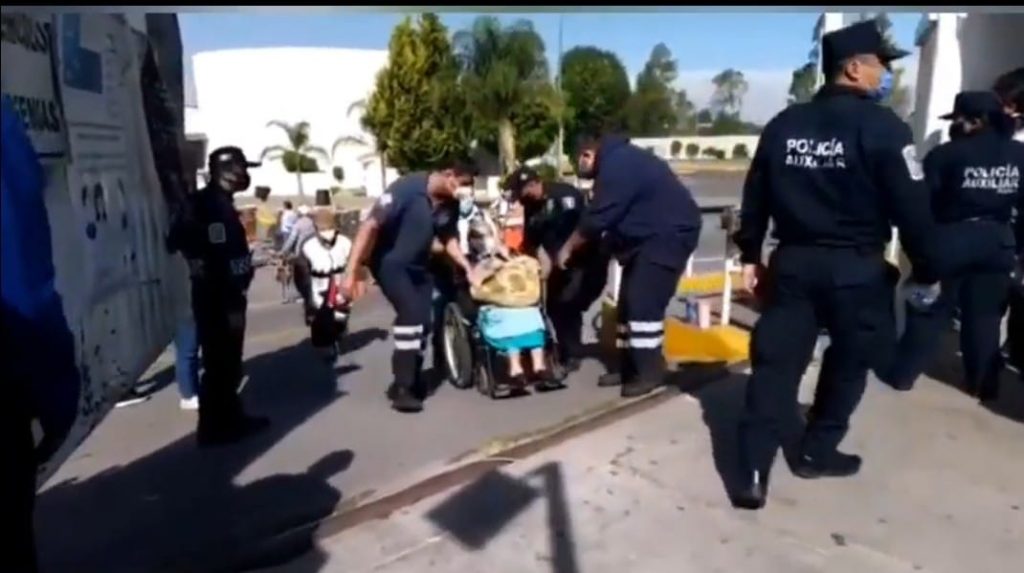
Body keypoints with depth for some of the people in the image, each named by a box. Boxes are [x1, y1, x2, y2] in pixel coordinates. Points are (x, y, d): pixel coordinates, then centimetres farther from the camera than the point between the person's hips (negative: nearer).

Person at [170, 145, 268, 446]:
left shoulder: (215, 203, 12)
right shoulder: (214, 206, -18)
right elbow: (217, 261, -24)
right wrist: (232, 305, -23)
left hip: (222, 297, 10)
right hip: (218, 301, -10)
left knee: (228, 363, 17)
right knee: (220, 364, 0)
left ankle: (230, 417, 29)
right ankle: (214, 427, 10)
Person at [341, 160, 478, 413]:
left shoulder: (450, 205, -6)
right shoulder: (407, 187, -25)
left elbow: (449, 239, 10)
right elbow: (370, 225, -27)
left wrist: (468, 268, -5)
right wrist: (352, 271, -31)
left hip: (417, 265, 7)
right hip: (389, 262, -7)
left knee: (423, 322, 5)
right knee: (410, 313, -21)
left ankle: (411, 381, 23)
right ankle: (402, 388, -11)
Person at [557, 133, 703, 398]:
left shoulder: (616, 166, -21)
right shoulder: (618, 160, 12)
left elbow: (596, 219, -20)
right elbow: (608, 217, 15)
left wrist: (568, 247, -7)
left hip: (670, 233, -11)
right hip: (648, 235, 11)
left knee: (643, 301, -14)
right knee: (630, 300, 10)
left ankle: (649, 372, -5)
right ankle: (629, 368, 18)